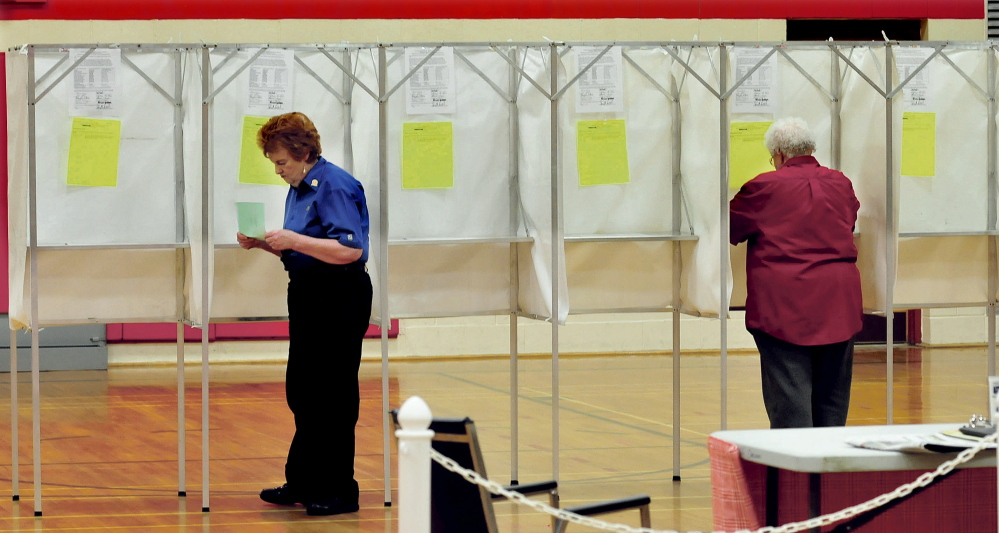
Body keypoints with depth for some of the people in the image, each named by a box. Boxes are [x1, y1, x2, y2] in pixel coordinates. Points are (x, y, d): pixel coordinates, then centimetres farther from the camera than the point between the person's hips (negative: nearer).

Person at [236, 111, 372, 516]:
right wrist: (264, 244, 5)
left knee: (332, 396, -4)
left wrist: (293, 240, -27)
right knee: (301, 392, 15)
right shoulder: (298, 188, 12)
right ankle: (302, 484, 25)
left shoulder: (335, 187, -17)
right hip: (308, 297, 10)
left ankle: (337, 492, 3)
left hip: (340, 300, -10)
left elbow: (350, 250, -26)